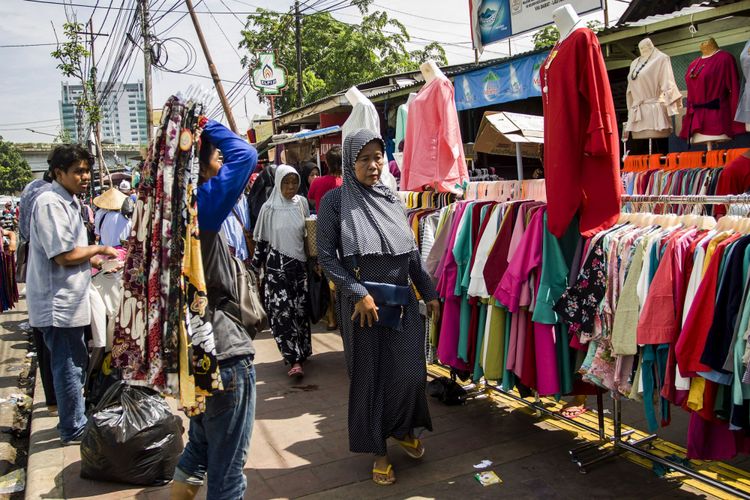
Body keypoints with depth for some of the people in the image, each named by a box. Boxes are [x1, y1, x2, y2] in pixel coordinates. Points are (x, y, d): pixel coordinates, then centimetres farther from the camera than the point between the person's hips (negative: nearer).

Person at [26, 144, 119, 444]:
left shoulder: (68, 202, 14)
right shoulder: (51, 203, -18)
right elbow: (65, 255, -23)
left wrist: (92, 259, 7)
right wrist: (99, 249, -9)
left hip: (69, 300, 10)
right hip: (58, 303, -10)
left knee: (76, 363, 21)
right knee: (69, 367, 1)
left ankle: (75, 418, 35)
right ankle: (74, 429, 15)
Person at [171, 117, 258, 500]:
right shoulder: (199, 206, -21)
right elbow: (245, 154, -24)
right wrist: (205, 124, -11)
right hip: (223, 351, -9)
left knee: (200, 444, 31)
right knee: (227, 468, 8)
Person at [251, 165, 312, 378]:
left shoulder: (301, 203, 3)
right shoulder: (269, 208, -2)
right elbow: (261, 240, 4)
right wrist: (256, 266, 6)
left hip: (299, 264, 2)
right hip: (276, 266, -2)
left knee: (300, 310, 5)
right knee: (282, 311, -7)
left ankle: (299, 353, 21)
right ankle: (295, 359, -4)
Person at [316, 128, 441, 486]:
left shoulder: (391, 198, 8)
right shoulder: (334, 201, -5)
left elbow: (412, 252, 11)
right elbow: (326, 257, -8)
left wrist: (429, 293, 8)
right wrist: (359, 293, -15)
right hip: (362, 304, -3)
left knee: (411, 372, 2)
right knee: (368, 376, 7)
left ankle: (404, 430, 31)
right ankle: (378, 450, 25)